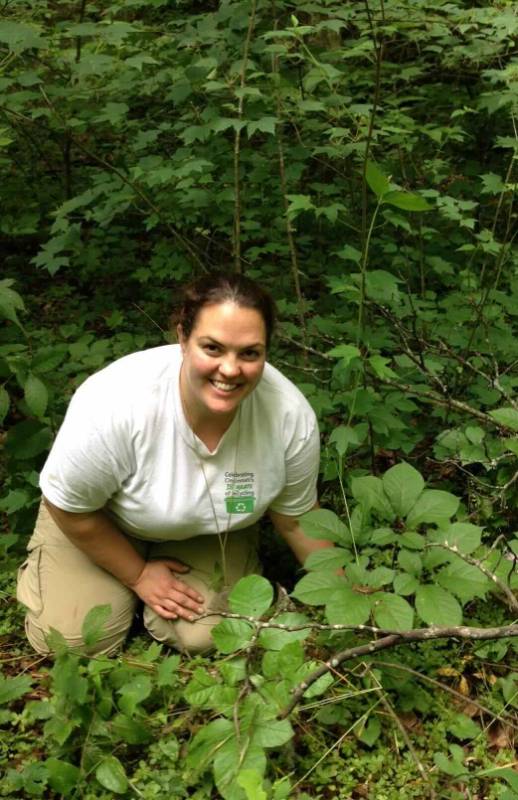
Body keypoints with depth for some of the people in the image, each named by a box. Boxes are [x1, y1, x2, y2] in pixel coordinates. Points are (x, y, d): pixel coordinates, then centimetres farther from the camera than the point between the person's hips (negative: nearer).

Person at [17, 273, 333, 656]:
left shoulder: (292, 416, -30)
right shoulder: (115, 404, -39)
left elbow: (295, 518, -11)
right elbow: (70, 507, -20)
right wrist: (138, 574, -10)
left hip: (210, 530, 2)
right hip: (104, 518, -1)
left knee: (202, 637, -11)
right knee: (73, 641, -9)